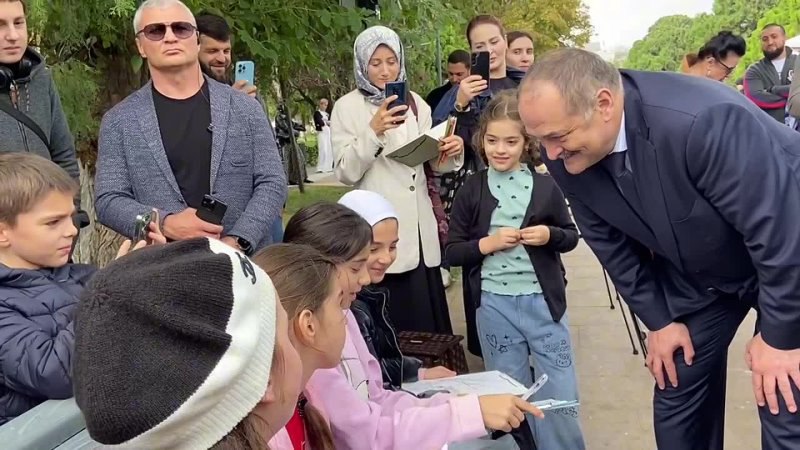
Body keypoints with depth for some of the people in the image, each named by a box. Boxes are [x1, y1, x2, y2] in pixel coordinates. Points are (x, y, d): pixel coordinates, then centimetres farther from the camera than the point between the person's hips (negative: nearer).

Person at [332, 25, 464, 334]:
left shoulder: (415, 103, 11)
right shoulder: (347, 107, -1)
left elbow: (432, 163, 14)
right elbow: (346, 173, -10)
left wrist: (451, 153, -7)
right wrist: (373, 131, -22)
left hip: (419, 226, 4)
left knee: (427, 318, 9)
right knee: (391, 324, -2)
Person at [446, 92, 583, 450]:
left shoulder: (545, 186, 0)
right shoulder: (471, 190, -1)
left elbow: (571, 236, 9)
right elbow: (452, 252, 1)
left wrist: (549, 235, -12)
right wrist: (487, 243, -15)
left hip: (543, 300, 0)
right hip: (494, 305, 0)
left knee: (560, 395, 7)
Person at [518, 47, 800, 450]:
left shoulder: (702, 121, -39)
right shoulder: (566, 156, -19)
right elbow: (612, 244, -3)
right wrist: (658, 320, 0)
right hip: (695, 273, 5)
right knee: (676, 397, 9)